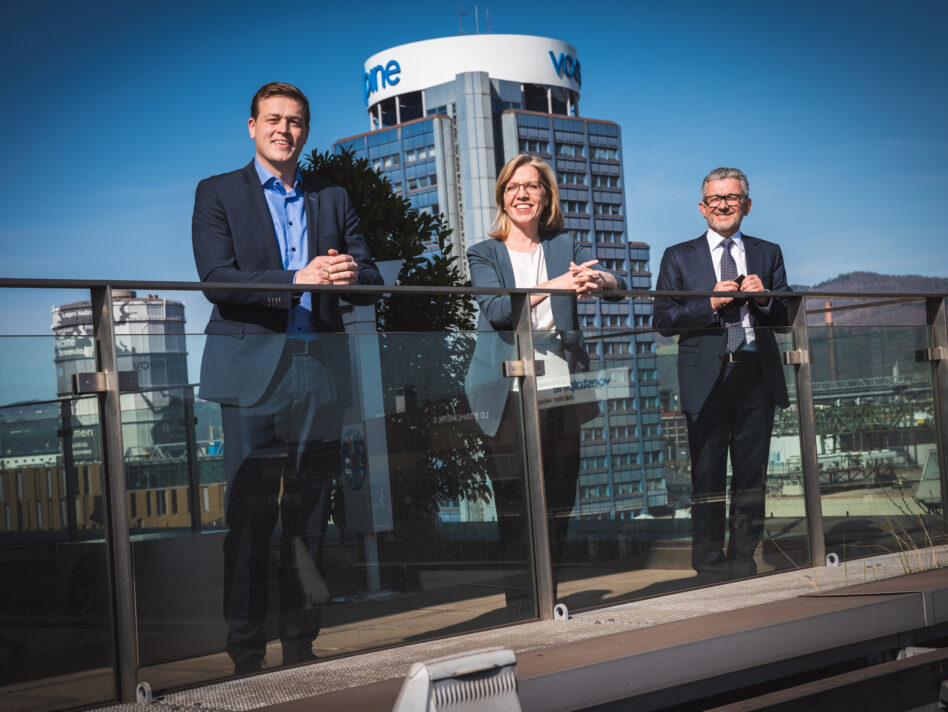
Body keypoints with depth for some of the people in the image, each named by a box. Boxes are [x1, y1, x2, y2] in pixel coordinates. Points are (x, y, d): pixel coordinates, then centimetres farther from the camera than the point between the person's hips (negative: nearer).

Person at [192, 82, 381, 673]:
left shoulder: (333, 199, 18)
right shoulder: (218, 194, 7)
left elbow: (371, 282, 10)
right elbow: (216, 280, -8)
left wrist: (350, 275, -15)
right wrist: (297, 280, -21)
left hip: (319, 366, 3)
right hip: (252, 369, -3)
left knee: (311, 513, 5)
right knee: (251, 514, -5)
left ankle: (301, 643, 14)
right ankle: (246, 655, 2)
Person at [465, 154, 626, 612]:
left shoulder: (564, 248, 13)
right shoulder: (484, 255, 5)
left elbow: (620, 285, 2)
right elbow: (496, 309, -13)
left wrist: (598, 279, -22)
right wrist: (552, 286, -27)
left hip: (561, 393, 3)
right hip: (509, 397, -3)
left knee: (559, 509, 7)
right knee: (516, 513, -5)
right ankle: (521, 610, 3)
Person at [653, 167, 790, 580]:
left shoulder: (768, 254, 15)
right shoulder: (679, 257, 9)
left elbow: (787, 318, 12)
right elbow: (663, 320, 0)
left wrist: (765, 299, -8)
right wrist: (711, 303, -12)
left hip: (757, 376, 2)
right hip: (707, 379, -2)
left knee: (752, 473, 5)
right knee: (707, 474, -1)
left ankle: (743, 558, 15)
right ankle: (709, 562, 7)